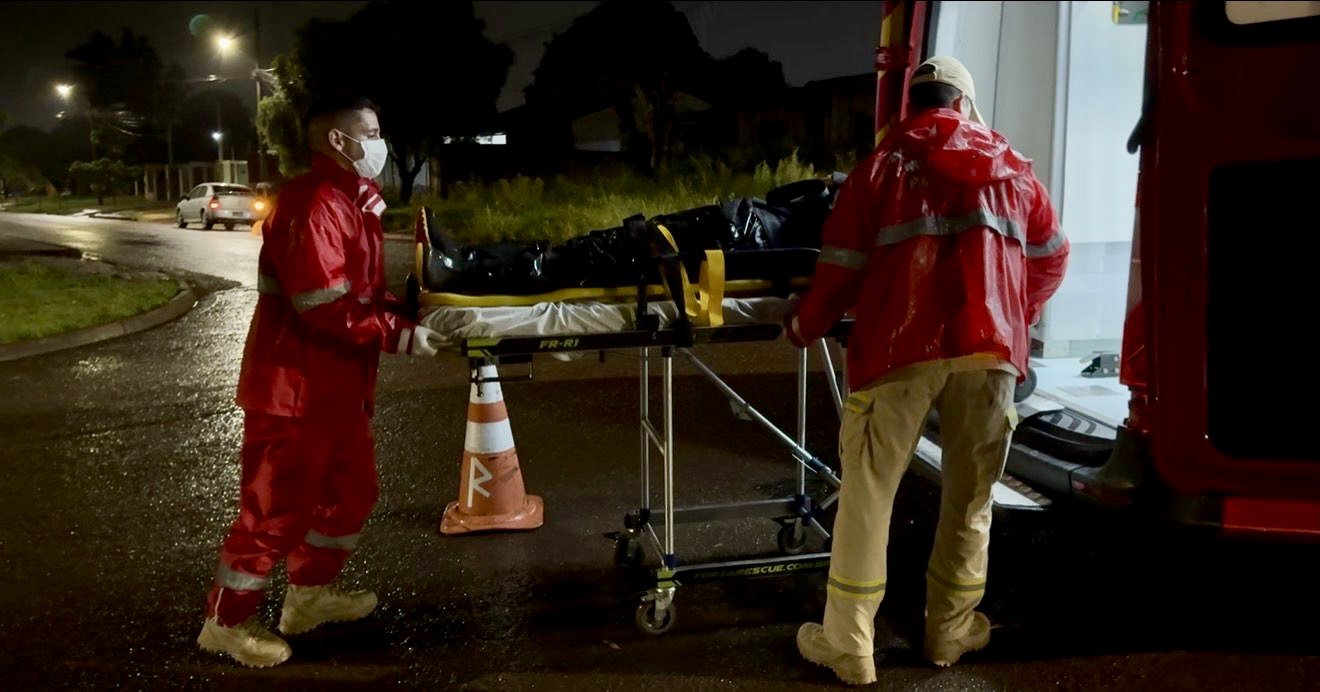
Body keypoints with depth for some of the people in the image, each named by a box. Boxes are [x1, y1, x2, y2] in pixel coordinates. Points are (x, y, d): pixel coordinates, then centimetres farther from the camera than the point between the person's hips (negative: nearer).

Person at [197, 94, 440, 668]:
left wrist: (406, 314, 0)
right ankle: (227, 621, 17)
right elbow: (326, 307, -26)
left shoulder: (351, 203, 15)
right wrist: (399, 336, -20)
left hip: (338, 385, 10)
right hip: (295, 386, -10)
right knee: (277, 505, 0)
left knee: (350, 490, 18)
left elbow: (362, 292, 16)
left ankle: (310, 593, 35)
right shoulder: (313, 205, -20)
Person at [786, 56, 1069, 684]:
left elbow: (842, 267, 3)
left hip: (901, 347, -2)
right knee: (970, 496, 16)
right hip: (991, 348, 3)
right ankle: (950, 631, 27)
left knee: (868, 492, 6)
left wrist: (804, 327, 19)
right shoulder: (1011, 166, 15)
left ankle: (848, 647, 10)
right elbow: (1050, 258, 21)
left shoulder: (884, 162, 7)